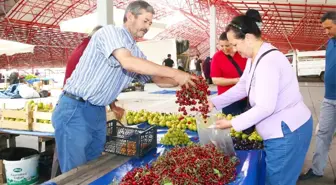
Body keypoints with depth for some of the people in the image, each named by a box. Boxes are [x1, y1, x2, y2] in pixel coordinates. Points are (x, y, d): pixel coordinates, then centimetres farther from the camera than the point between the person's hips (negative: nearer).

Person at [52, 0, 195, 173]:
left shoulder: (136, 52, 12)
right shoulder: (110, 31, -11)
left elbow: (158, 80, 15)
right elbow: (127, 62, -28)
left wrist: (181, 81, -4)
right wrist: (174, 73, -26)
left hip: (99, 113, 8)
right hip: (74, 109, -8)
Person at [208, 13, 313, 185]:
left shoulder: (268, 62, -27)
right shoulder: (255, 58, 6)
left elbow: (265, 108, -29)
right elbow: (241, 87, 12)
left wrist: (232, 123, -20)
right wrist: (214, 102, 3)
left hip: (288, 132, -10)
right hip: (280, 130, 10)